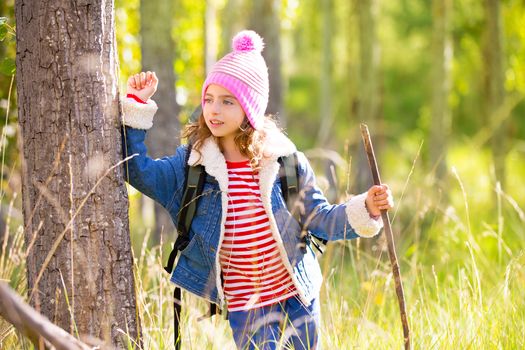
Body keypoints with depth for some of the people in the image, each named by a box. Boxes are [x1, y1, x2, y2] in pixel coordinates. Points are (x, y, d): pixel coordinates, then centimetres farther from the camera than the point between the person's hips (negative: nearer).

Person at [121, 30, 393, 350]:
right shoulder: (191, 164, -4)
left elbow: (319, 219, 2)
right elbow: (137, 171, -7)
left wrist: (365, 209, -14)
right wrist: (137, 107, -12)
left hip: (297, 297, 1)